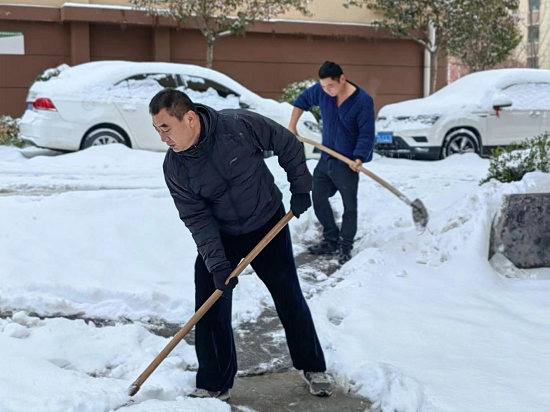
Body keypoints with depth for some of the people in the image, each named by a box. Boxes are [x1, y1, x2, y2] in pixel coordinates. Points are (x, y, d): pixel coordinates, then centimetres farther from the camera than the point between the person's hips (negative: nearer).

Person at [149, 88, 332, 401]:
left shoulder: (241, 124, -25)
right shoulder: (174, 168, -18)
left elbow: (287, 144, -10)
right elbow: (196, 218, -15)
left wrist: (301, 186, -8)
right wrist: (216, 262, -24)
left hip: (269, 224, -1)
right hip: (220, 236, 2)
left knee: (289, 298, 8)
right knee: (211, 310, -3)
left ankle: (313, 367, 28)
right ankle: (214, 385, 14)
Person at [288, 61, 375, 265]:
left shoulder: (363, 101, -21)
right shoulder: (321, 90, -7)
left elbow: (366, 134, -18)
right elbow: (302, 100, 13)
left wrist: (358, 158, -30)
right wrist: (292, 126, 10)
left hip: (347, 163, -6)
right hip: (326, 158, 6)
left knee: (349, 206, 2)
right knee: (318, 199, 13)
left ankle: (345, 247, 16)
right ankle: (331, 240, 26)